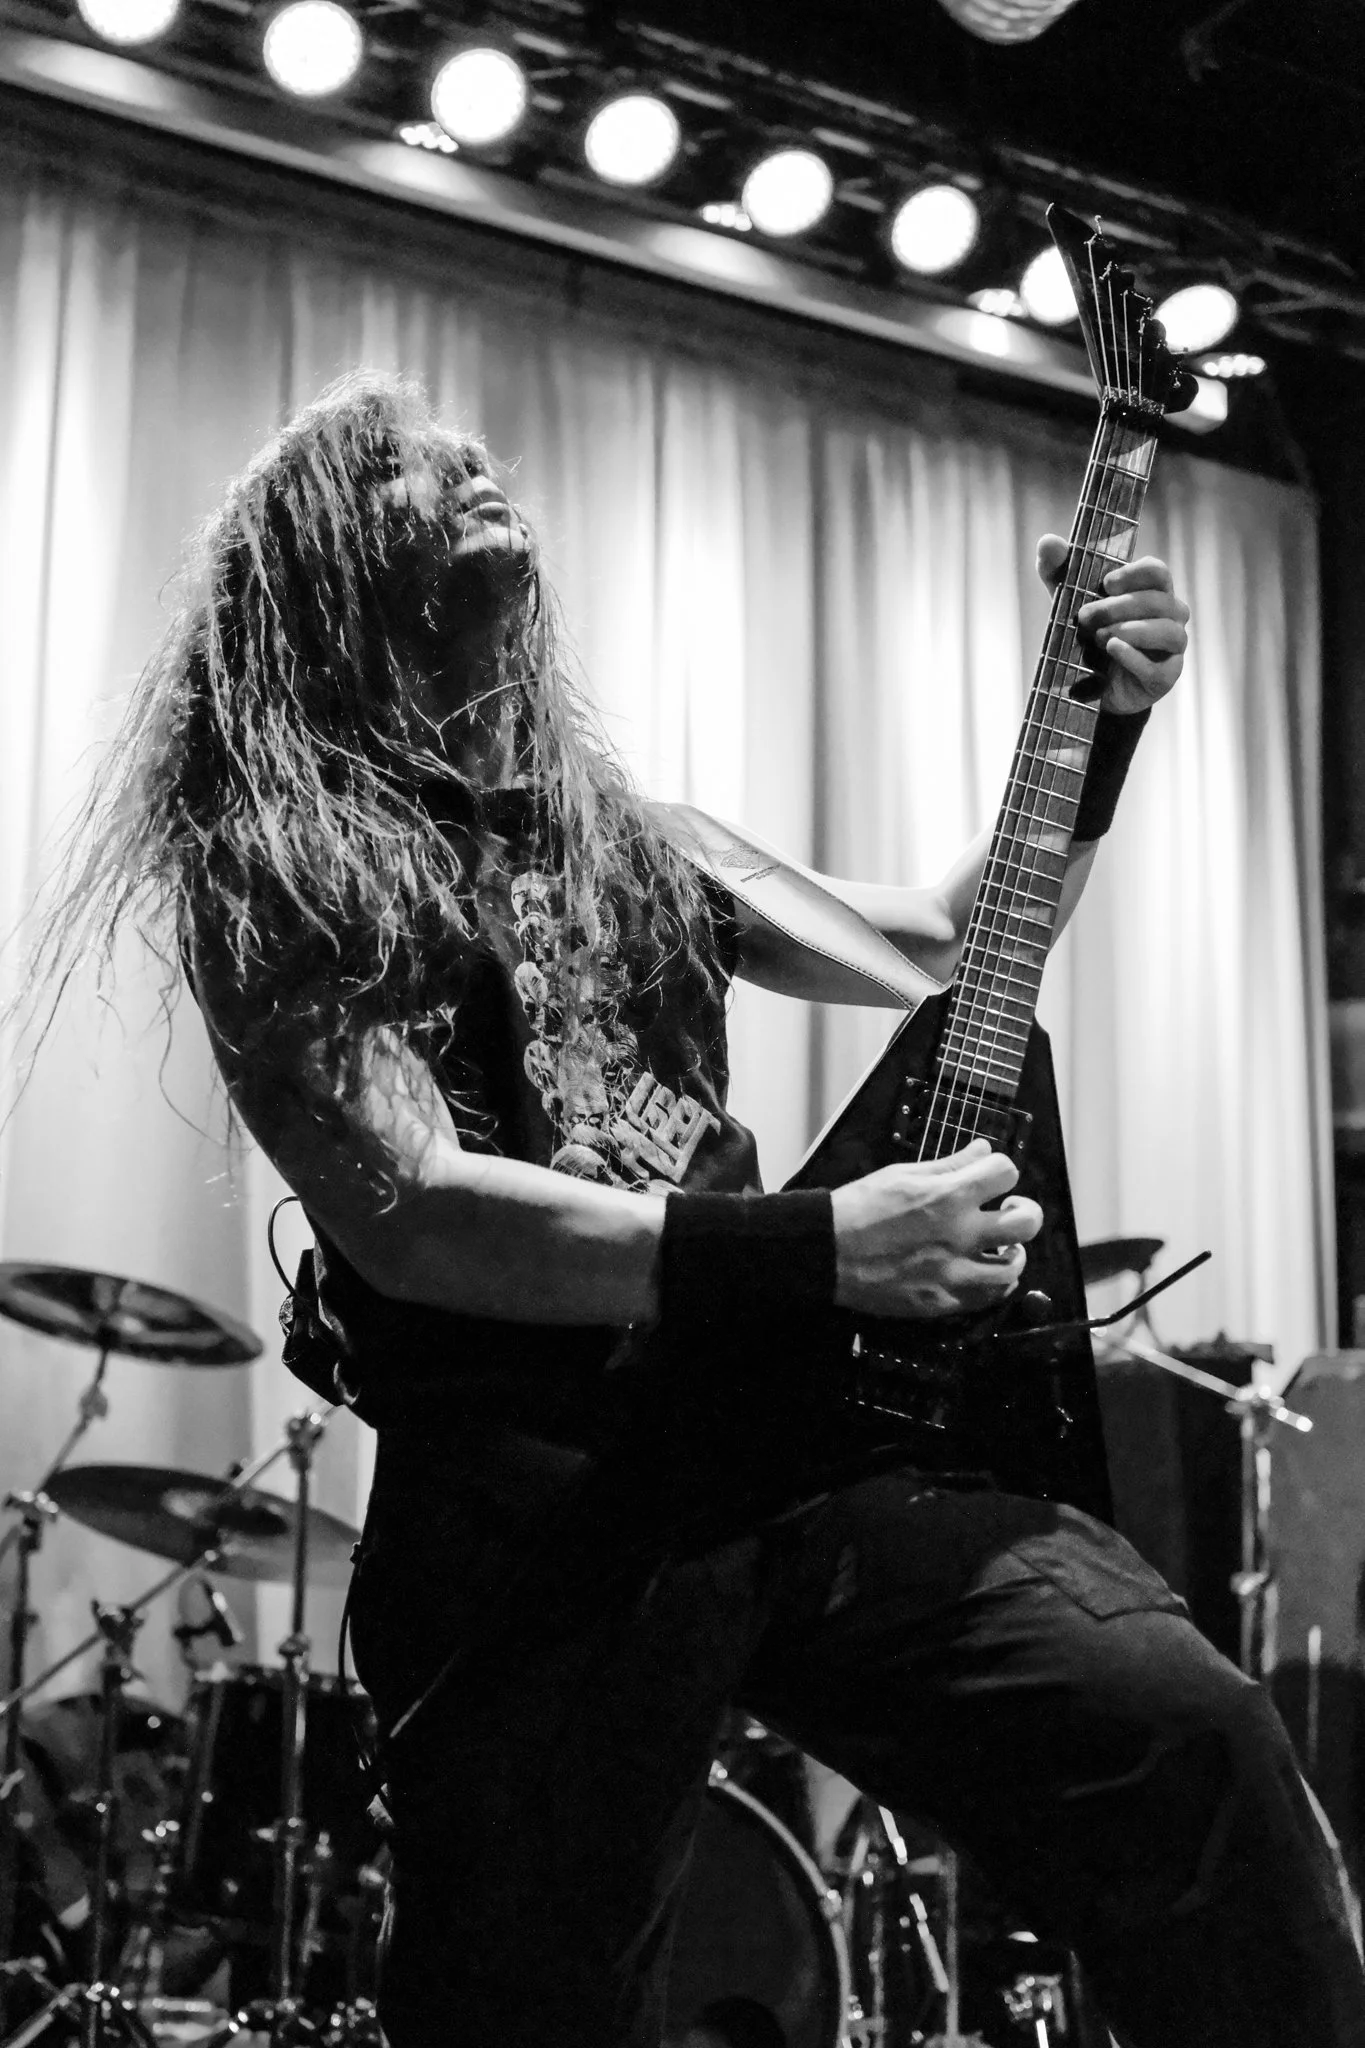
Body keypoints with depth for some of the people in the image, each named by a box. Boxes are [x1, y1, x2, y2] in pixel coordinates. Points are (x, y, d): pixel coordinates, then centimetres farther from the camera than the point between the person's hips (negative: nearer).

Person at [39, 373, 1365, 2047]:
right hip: (532, 1512, -4)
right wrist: (823, 1251, -19)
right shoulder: (272, 869, 1)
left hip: (795, 1429, 4)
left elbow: (946, 944, 25)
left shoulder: (611, 829, 21)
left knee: (1191, 1734, -17)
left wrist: (1103, 723, 11)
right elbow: (402, 1213, -14)